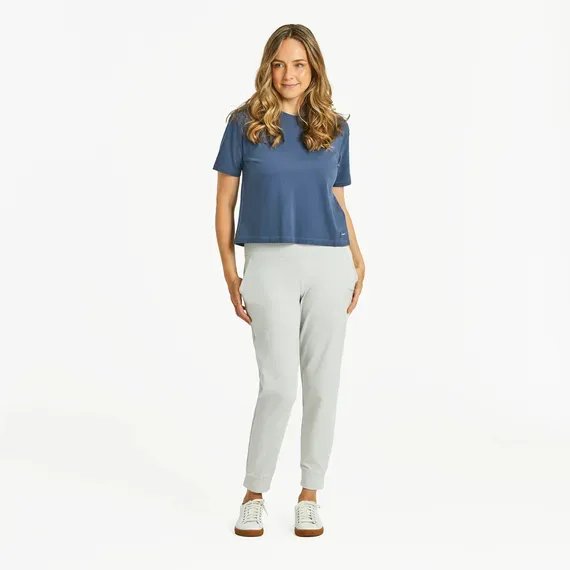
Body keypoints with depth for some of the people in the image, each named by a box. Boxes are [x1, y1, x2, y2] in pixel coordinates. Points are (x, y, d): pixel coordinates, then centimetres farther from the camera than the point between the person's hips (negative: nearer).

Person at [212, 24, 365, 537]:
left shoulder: (335, 128, 10)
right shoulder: (245, 124, 3)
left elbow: (338, 202, 15)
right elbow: (224, 202, 4)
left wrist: (357, 257, 0)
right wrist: (230, 274, -1)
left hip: (329, 264, 3)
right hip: (269, 264, -2)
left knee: (322, 383, 6)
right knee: (279, 385, -5)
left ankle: (310, 494, 22)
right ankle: (255, 494, 16)